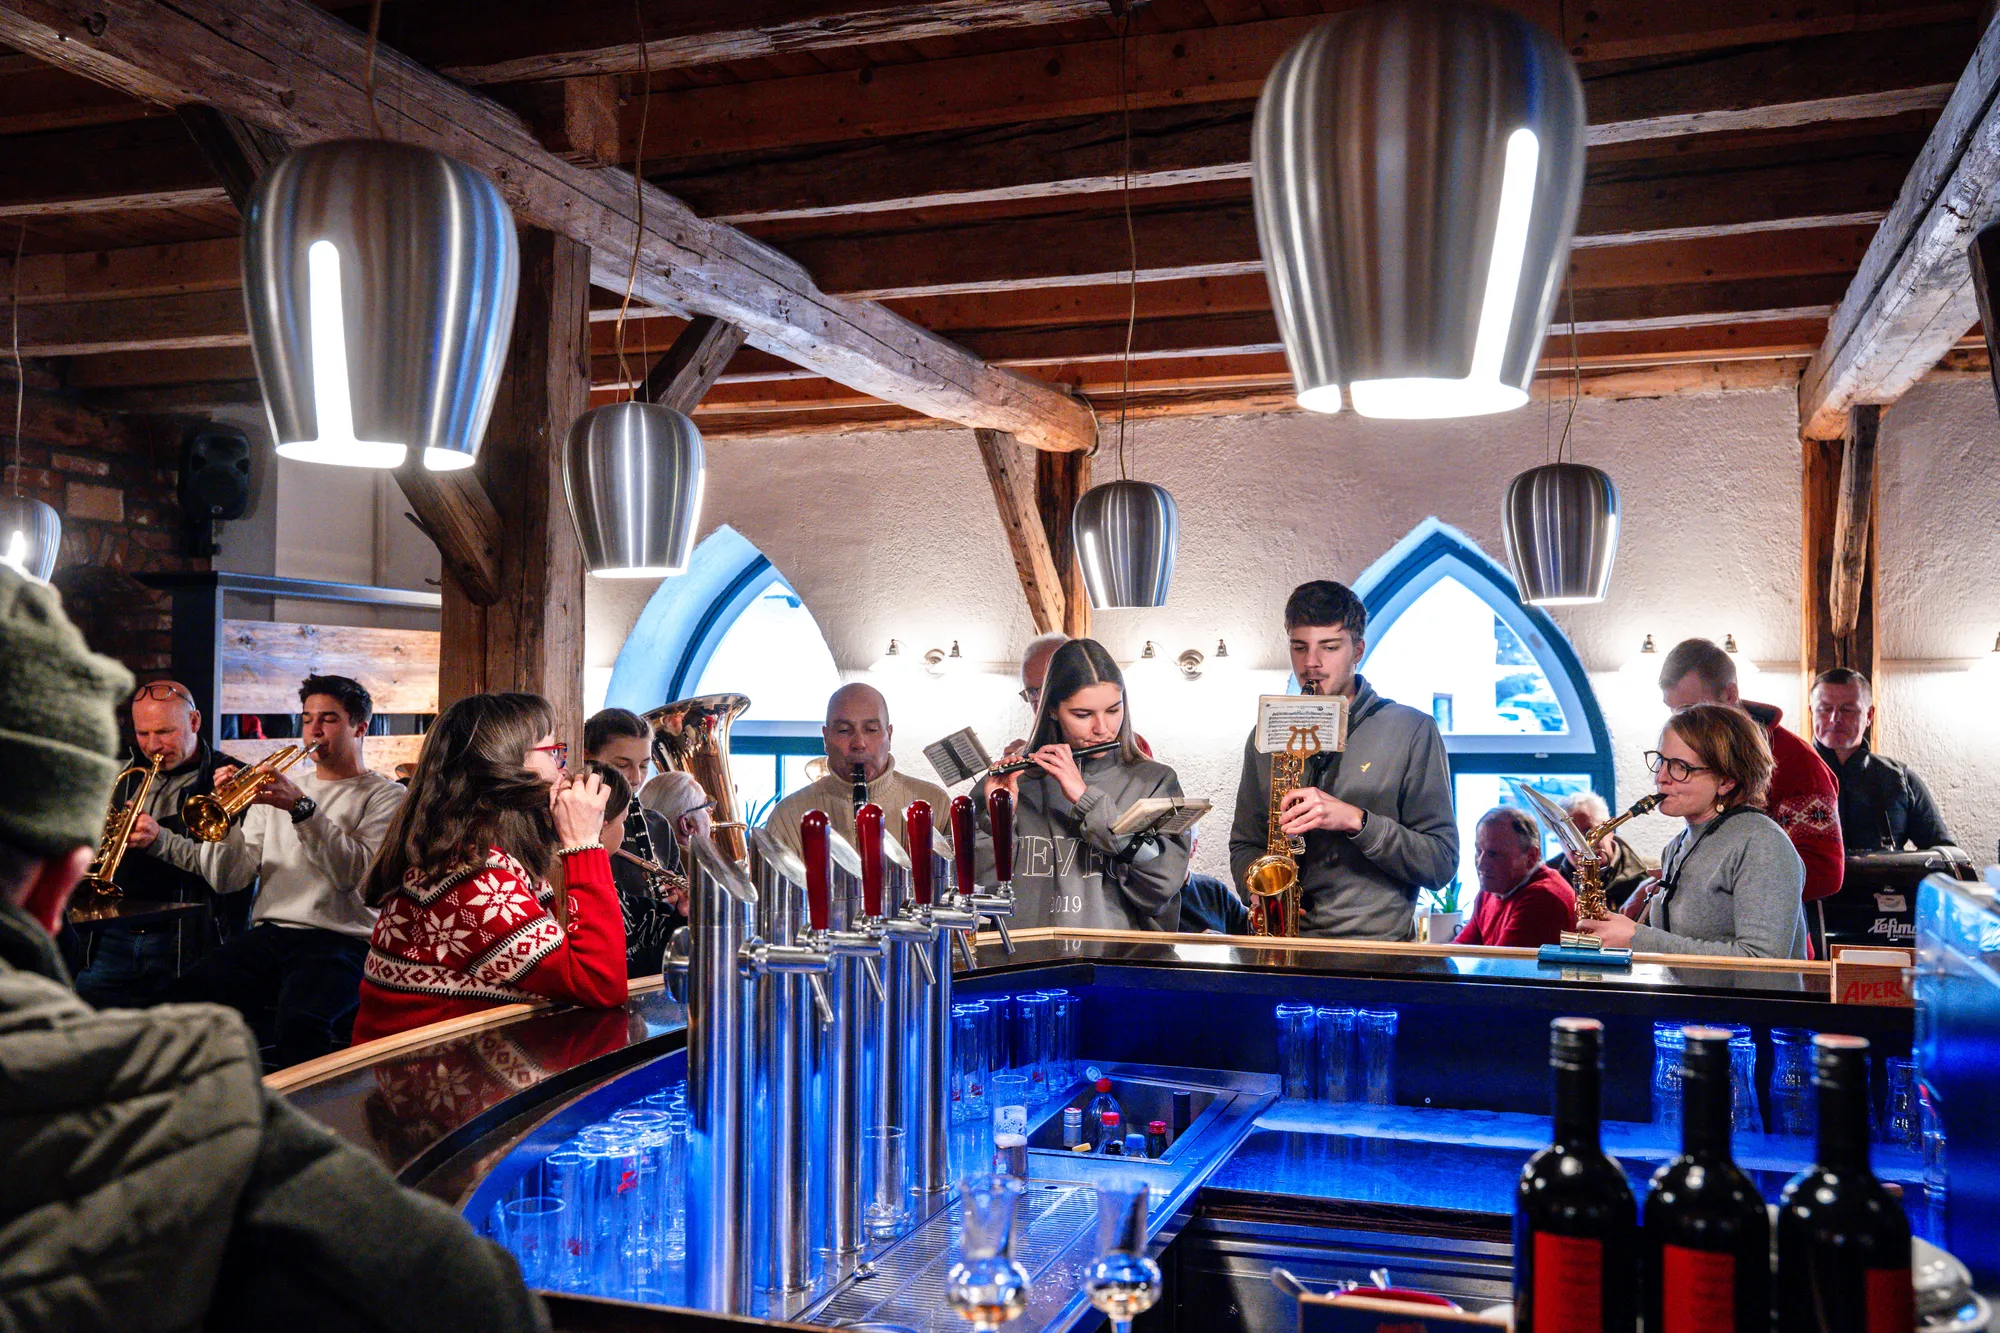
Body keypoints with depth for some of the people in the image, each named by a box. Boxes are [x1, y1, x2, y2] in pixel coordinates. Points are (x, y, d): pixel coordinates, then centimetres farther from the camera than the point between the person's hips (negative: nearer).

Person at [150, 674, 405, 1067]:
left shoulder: (386, 796, 7)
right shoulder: (281, 786, 22)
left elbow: (354, 873, -12)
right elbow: (229, 879, 12)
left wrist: (302, 807, -19)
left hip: (342, 940, -5)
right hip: (268, 933, 5)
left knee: (299, 1022, -35)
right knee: (181, 998, -20)